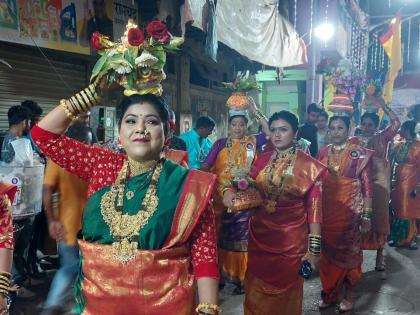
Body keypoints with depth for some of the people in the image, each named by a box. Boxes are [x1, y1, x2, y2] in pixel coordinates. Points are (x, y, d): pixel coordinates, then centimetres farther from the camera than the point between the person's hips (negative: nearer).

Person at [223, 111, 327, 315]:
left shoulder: (308, 165, -6)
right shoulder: (262, 160, 4)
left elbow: (314, 208, -8)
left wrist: (314, 247, -11)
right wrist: (229, 191, -15)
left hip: (291, 242, -3)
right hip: (259, 237, 3)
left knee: (284, 294, 13)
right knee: (256, 294, 15)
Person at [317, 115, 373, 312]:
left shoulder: (359, 153, -6)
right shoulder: (323, 153, 5)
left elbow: (366, 185, -6)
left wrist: (366, 215, -9)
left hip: (349, 211, -3)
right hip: (326, 211, 3)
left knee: (348, 252, 8)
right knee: (328, 252, 11)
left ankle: (348, 296, 25)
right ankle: (329, 294, 28)